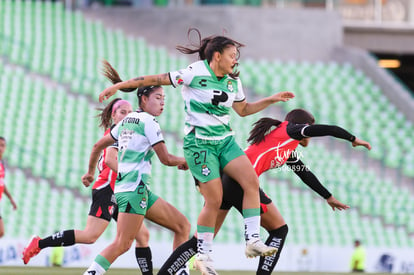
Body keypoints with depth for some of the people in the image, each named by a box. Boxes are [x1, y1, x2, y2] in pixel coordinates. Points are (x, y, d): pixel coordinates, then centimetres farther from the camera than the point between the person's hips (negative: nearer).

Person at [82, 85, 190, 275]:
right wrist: (183, 161, 10)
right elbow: (166, 159, -10)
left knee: (183, 225, 7)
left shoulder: (126, 121, 18)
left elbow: (98, 146, 25)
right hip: (134, 188, -10)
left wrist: (90, 171, 38)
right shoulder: (148, 121, -7)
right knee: (123, 244, -16)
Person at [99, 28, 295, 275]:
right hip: (199, 143, -7)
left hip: (225, 140, 7)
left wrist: (273, 99, 13)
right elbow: (156, 79, -10)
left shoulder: (233, 81, 8)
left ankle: (253, 240, -11)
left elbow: (243, 109, 22)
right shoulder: (196, 73, -13)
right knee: (214, 200, -10)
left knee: (252, 181, -14)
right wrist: (119, 85, -10)